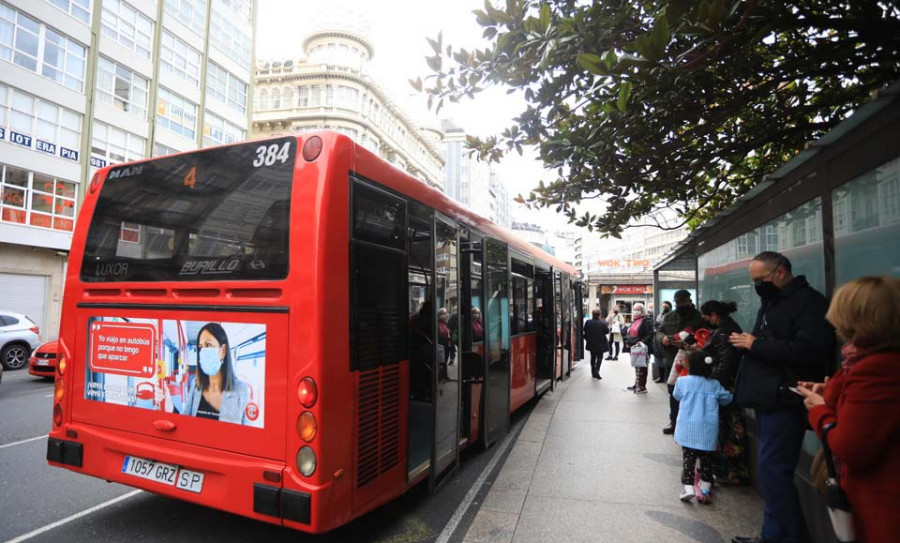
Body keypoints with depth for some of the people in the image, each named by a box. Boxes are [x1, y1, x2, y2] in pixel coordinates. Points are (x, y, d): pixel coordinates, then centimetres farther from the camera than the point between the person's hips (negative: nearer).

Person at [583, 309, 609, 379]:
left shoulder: (588, 323, -9)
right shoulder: (602, 323, -16)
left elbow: (585, 332, 0)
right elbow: (607, 331, -2)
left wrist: (587, 339, 16)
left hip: (591, 344, 3)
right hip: (600, 344, -3)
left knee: (593, 357, 16)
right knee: (599, 357, 6)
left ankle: (593, 372, 21)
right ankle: (597, 370, -13)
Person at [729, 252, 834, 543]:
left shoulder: (810, 302, -12)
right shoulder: (771, 302, 18)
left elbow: (810, 350, -25)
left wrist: (756, 345, -19)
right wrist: (745, 342, 7)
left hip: (784, 402, -10)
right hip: (766, 399, 10)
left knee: (772, 470, -7)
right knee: (772, 470, 16)